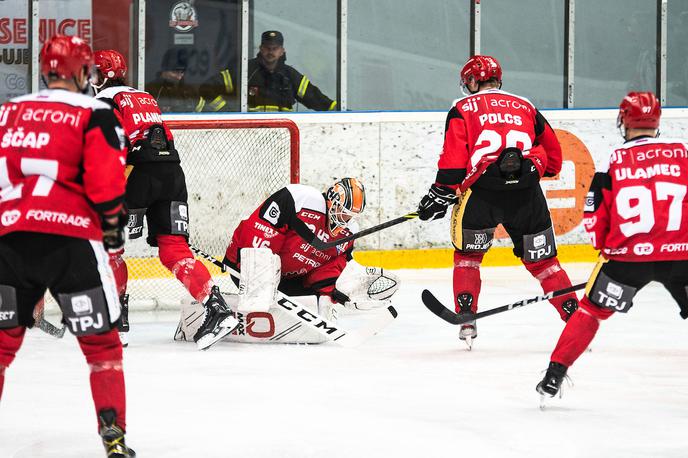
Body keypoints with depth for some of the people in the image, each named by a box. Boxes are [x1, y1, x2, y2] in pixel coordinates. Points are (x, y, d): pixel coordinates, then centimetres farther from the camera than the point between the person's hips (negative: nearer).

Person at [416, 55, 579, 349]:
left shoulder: (463, 109, 11)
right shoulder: (526, 107, 22)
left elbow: (453, 159, -2)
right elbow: (553, 156, 26)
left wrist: (441, 193, 2)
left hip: (482, 190, -2)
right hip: (527, 193, 3)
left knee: (467, 254, 17)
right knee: (541, 259, 13)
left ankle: (466, 320, 6)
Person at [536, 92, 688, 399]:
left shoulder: (613, 161, 4)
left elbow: (595, 215, 6)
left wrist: (608, 249, 21)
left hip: (628, 254, 0)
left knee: (591, 310, 15)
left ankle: (555, 374, 10)